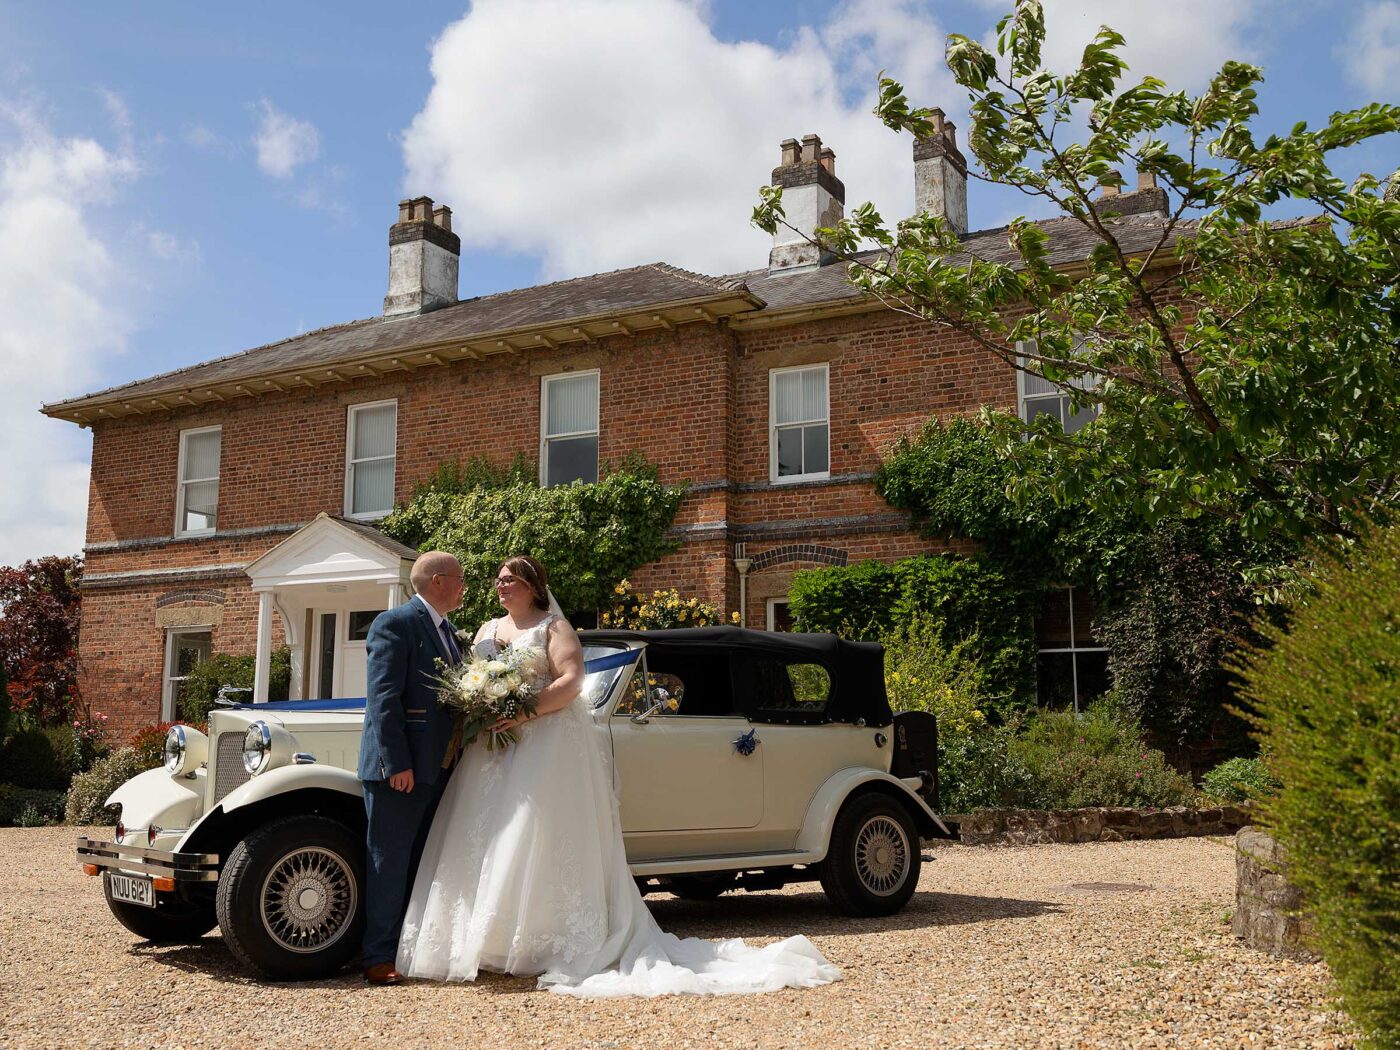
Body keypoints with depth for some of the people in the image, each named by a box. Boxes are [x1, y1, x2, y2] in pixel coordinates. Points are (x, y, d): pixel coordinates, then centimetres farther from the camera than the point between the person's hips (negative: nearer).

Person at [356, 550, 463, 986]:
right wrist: (397, 764, -23)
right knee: (388, 862, -3)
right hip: (398, 766, -9)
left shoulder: (445, 630, 18)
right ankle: (378, 957, 4)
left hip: (436, 767, 9)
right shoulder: (394, 624, -10)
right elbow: (383, 697, -18)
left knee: (421, 862, 13)